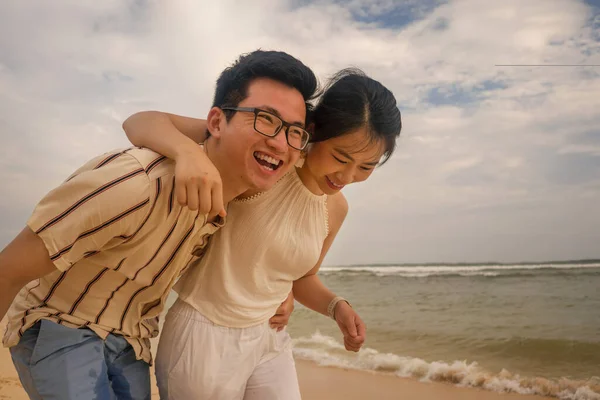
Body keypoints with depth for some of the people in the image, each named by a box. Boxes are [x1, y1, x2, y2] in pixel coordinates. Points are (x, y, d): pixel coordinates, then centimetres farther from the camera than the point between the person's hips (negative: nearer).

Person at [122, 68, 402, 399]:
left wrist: (336, 307, -5)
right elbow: (140, 122, -22)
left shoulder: (336, 208, 0)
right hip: (202, 336, -5)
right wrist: (190, 151, -43)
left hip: (269, 340, 5)